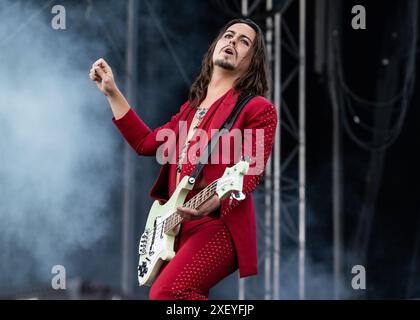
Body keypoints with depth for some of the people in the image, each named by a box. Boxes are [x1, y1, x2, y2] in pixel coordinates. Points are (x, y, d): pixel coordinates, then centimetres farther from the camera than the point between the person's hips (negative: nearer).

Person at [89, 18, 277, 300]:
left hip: (220, 224, -9)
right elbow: (147, 143, 23)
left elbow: (252, 172, -13)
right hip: (178, 226, 9)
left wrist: (213, 202, -32)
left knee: (166, 293, -30)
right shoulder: (193, 107, 22)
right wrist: (111, 92, 24)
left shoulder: (258, 109, -3)